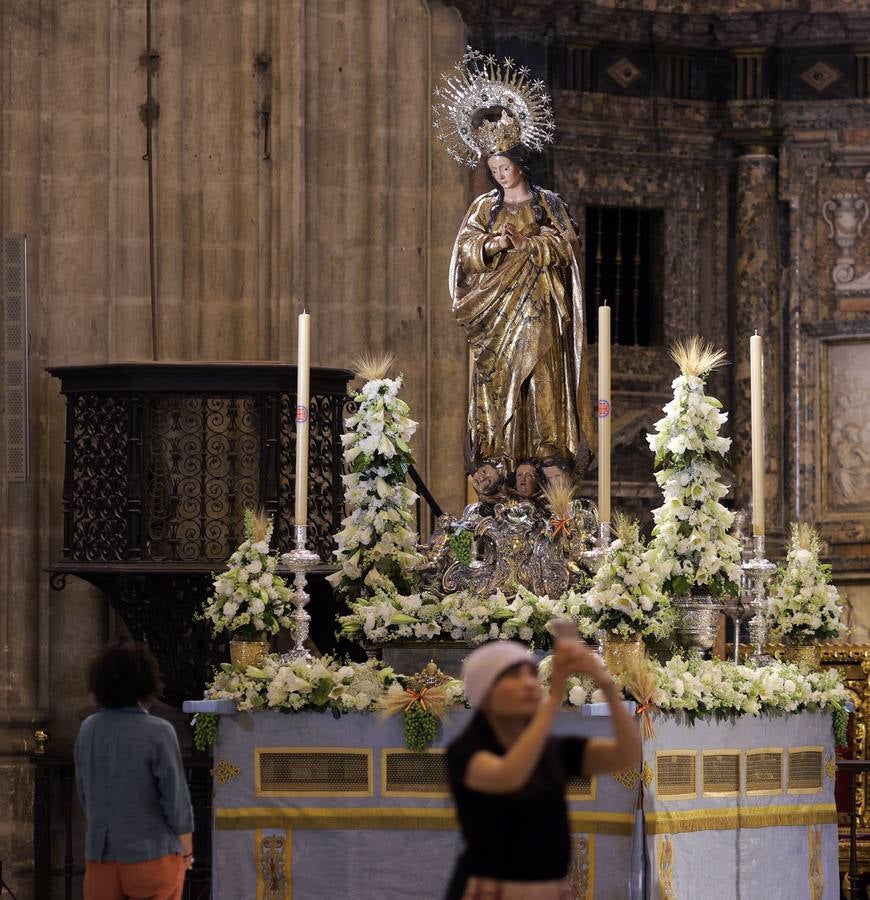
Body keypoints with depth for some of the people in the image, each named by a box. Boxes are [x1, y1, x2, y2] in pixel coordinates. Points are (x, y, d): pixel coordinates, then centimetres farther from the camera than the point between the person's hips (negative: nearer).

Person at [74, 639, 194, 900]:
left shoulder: (88, 729, 0)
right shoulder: (157, 733, -14)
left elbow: (84, 792, 10)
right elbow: (176, 798, -10)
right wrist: (187, 851, 2)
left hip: (99, 855, 4)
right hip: (150, 854, -4)